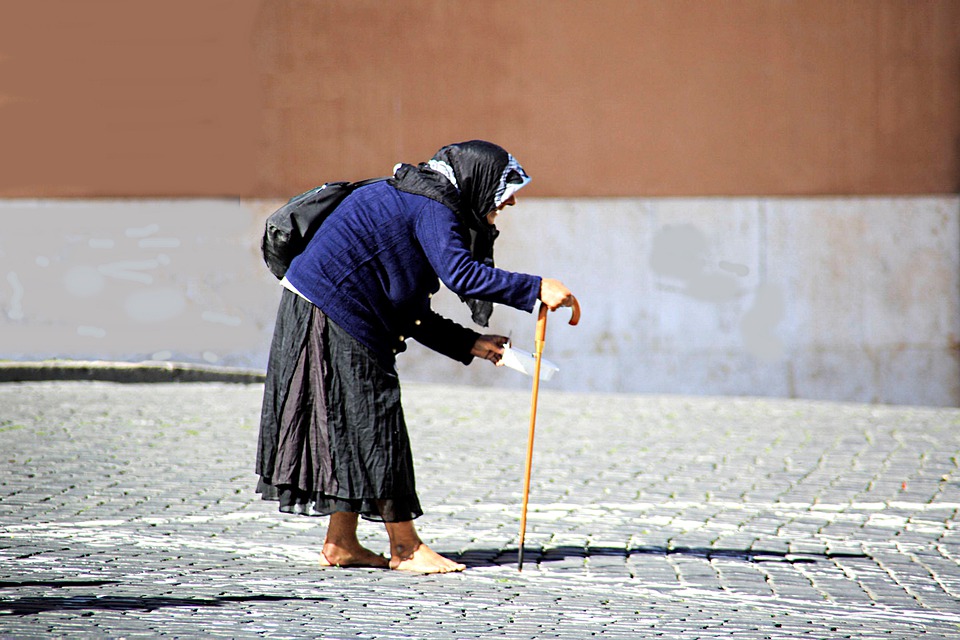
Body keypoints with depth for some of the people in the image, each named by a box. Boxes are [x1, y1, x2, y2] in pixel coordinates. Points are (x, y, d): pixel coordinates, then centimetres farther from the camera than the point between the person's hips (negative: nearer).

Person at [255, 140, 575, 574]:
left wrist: (469, 343, 11)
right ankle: (405, 548, 0)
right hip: (332, 315, -10)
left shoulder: (415, 202, 19)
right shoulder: (431, 208, -11)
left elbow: (410, 316, 18)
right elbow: (460, 273, -29)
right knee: (375, 424, -5)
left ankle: (341, 544, 17)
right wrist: (535, 289, -28)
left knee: (352, 429, 13)